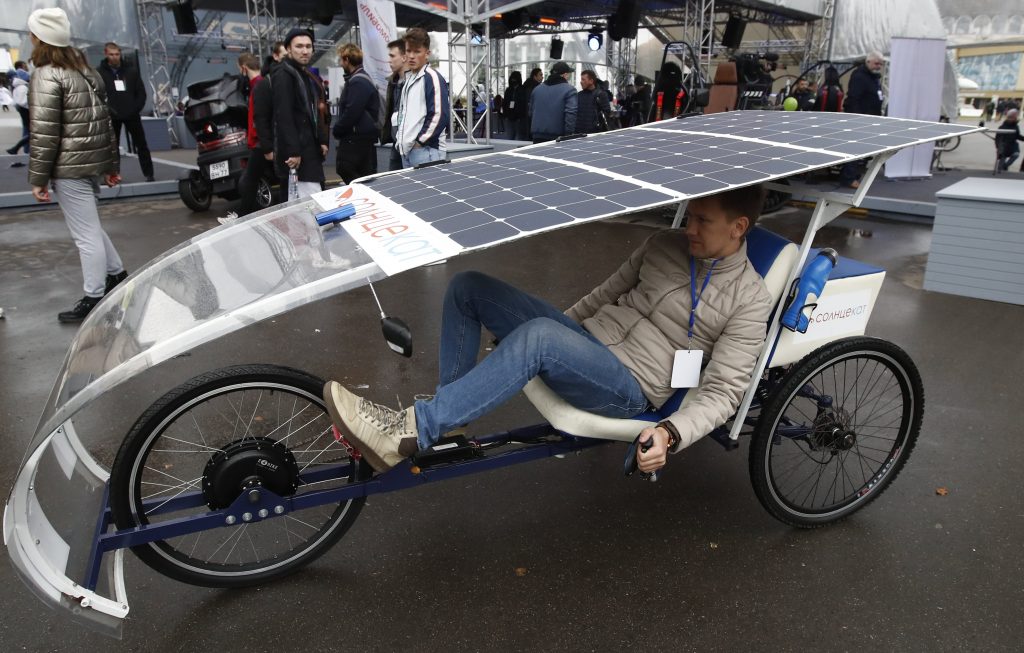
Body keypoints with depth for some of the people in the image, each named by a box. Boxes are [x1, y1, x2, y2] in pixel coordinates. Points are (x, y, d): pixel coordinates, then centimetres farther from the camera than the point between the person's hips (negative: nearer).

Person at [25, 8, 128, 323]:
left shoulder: (46, 76, -11)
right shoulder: (86, 70, 13)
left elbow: (44, 134, -14)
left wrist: (38, 178, -10)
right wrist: (112, 164, 18)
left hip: (69, 168, -8)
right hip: (93, 161, 8)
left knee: (86, 234, -3)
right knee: (89, 226, 23)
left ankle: (93, 301, 4)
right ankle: (116, 274, 30)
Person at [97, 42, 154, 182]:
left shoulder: (131, 71, 3)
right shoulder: (100, 73, -3)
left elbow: (141, 92, 4)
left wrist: (136, 109, -8)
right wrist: (108, 110, -15)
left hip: (132, 115, 1)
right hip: (112, 116, -1)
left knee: (141, 145, 6)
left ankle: (148, 174, 14)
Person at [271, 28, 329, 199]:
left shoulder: (308, 75, 19)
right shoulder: (283, 75, -11)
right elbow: (283, 116, -19)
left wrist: (322, 140, 14)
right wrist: (293, 151, -25)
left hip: (311, 147, 10)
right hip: (297, 150, -10)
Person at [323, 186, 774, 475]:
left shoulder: (749, 300, -7)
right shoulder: (666, 244, 10)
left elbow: (723, 392, -12)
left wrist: (671, 434, -28)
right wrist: (561, 326, 24)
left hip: (630, 388, -7)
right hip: (585, 337, 7)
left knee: (537, 335, -40)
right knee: (468, 286, -6)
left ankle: (408, 433, -36)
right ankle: (446, 419, -6)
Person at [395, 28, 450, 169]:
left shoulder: (432, 77, -8)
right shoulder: (408, 79, 18)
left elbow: (440, 115, -17)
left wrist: (420, 140, -13)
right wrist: (399, 139, 14)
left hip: (426, 151, -8)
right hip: (406, 151, 8)